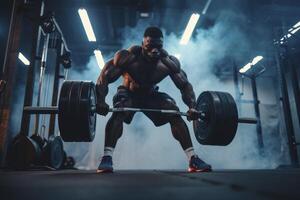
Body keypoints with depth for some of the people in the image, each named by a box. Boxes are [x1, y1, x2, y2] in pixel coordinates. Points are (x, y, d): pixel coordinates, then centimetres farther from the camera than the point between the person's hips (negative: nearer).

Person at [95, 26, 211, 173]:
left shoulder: (170, 62, -21)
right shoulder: (128, 56, -30)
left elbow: (185, 85, -12)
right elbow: (104, 78, -27)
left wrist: (192, 106, -28)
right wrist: (100, 101, -43)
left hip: (152, 94, 3)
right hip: (128, 93, -2)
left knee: (176, 115, -16)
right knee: (118, 113, -34)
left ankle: (192, 159, -12)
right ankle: (107, 157, -31)